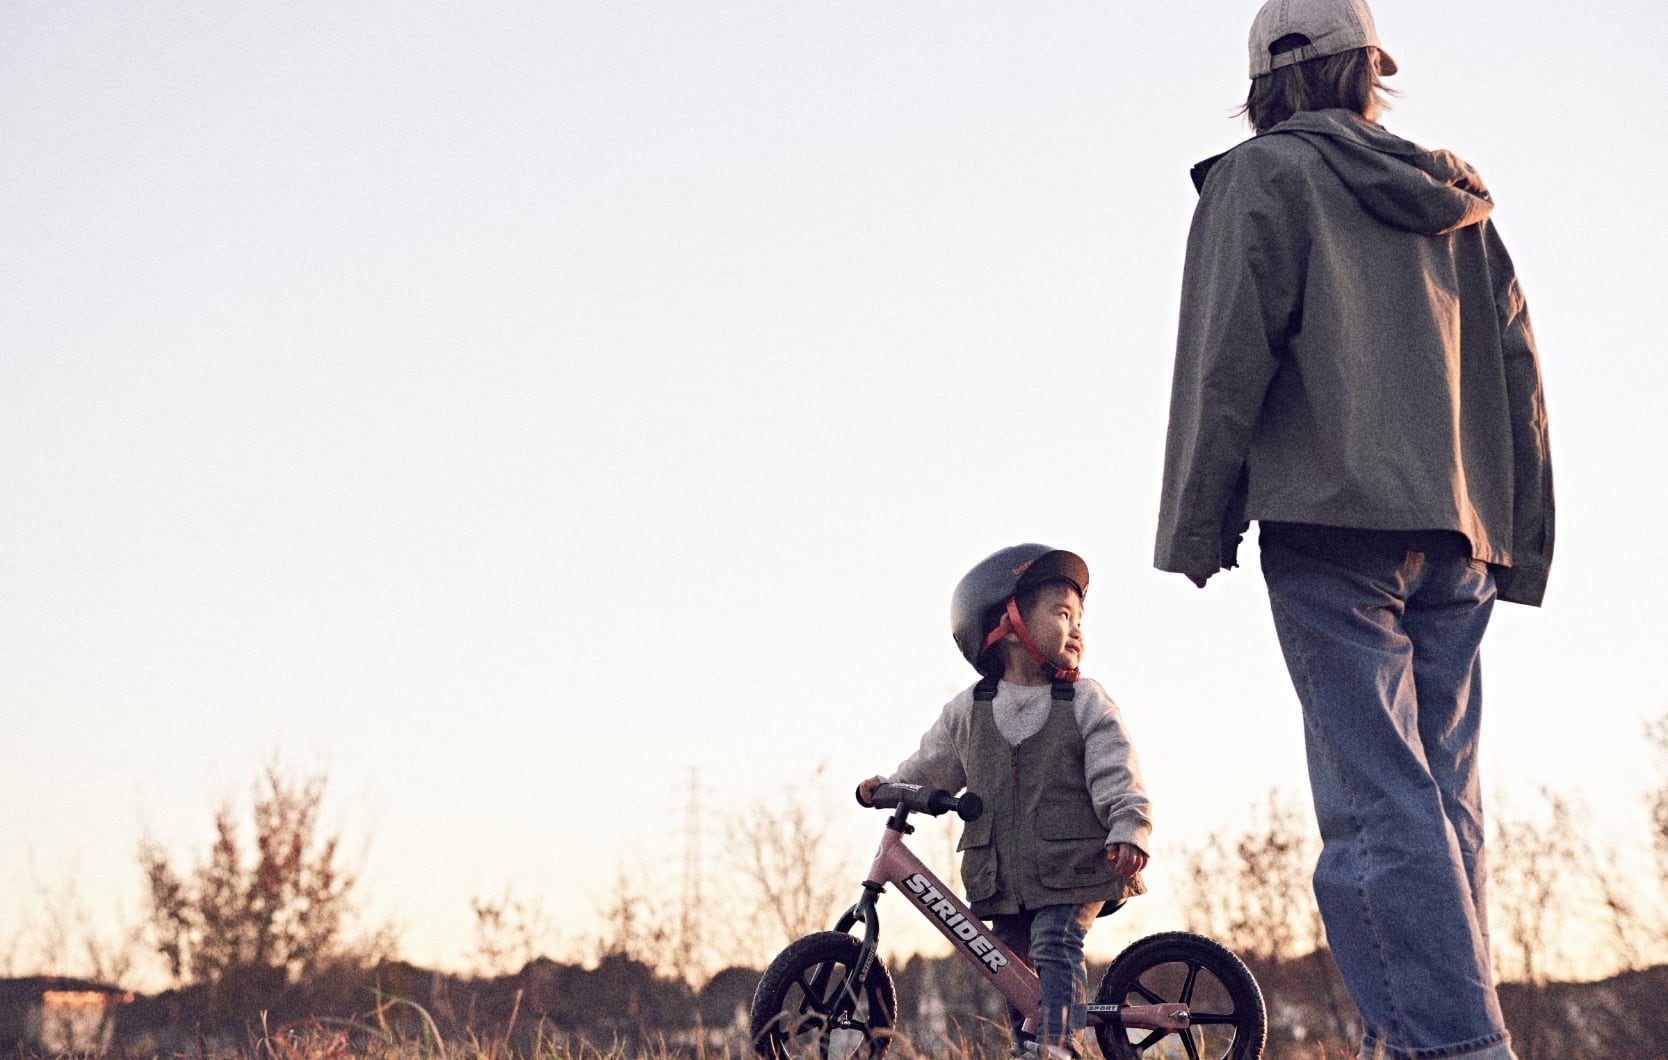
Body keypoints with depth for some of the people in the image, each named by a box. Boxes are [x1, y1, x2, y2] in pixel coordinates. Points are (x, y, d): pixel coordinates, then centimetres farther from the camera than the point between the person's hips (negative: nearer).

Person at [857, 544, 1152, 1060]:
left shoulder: (1087, 704, 1)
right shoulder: (967, 712, 8)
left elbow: (1118, 778, -6)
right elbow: (933, 767, 22)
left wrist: (1129, 833, -21)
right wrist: (890, 786, 7)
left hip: (1074, 869, -4)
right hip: (1002, 880, 4)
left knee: (1055, 944, -22)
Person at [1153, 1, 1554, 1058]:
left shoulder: (1266, 176, 3)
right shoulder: (1456, 201, 21)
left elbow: (1229, 357, -6)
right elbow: (1518, 371, 18)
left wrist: (1198, 530, -2)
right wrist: (1521, 548, 18)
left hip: (1334, 527, -6)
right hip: (1458, 541, 6)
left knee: (1379, 801, -11)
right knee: (1441, 794, 7)